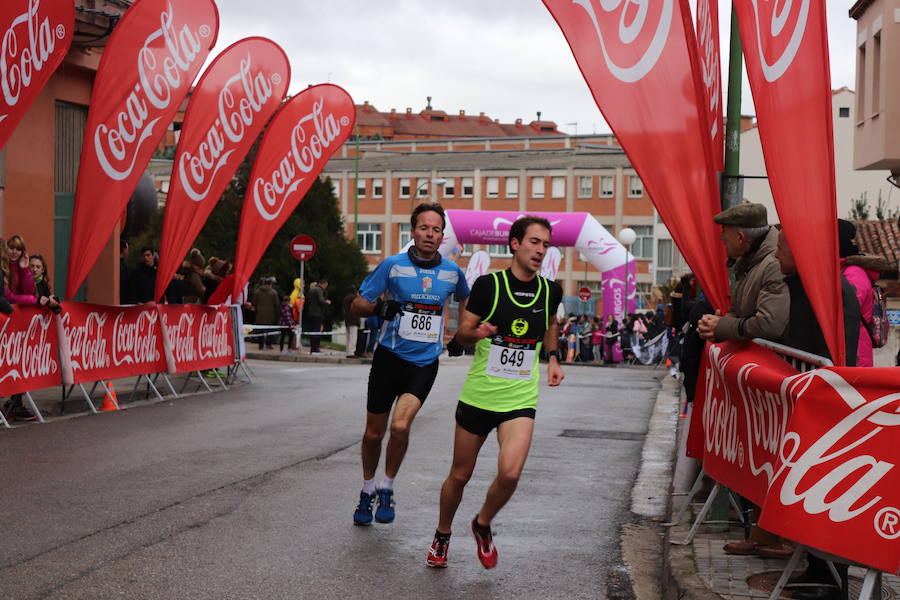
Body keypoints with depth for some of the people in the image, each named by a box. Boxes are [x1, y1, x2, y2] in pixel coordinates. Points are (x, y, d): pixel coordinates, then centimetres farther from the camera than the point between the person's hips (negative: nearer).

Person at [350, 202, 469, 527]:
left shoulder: (452, 272, 3)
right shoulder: (393, 265, -5)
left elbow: (465, 298, 26)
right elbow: (356, 306, -3)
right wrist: (379, 307, -23)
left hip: (424, 363, 0)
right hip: (390, 357, 0)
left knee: (400, 425, -20)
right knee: (373, 433, 7)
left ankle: (387, 488, 4)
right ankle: (367, 490, 32)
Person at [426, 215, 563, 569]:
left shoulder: (550, 291, 3)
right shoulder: (488, 284, -8)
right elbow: (461, 334, -2)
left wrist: (553, 358, 10)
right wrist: (476, 332, -24)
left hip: (520, 400, 2)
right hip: (478, 395, -1)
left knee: (510, 473, -19)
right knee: (460, 475, 10)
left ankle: (482, 525, 12)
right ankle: (442, 536, 36)